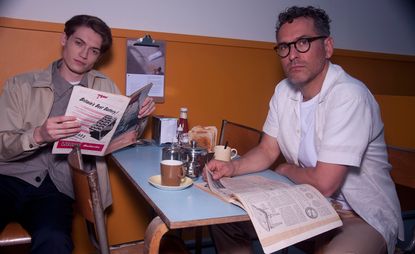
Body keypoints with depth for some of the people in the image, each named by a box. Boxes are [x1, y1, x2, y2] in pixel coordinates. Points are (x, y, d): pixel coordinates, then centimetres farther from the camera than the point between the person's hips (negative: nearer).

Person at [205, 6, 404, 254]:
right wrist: (233, 167, -12)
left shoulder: (349, 96, -24)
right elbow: (267, 151, 7)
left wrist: (285, 170, -6)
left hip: (364, 217, -6)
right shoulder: (284, 91, 1)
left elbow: (324, 182, -27)